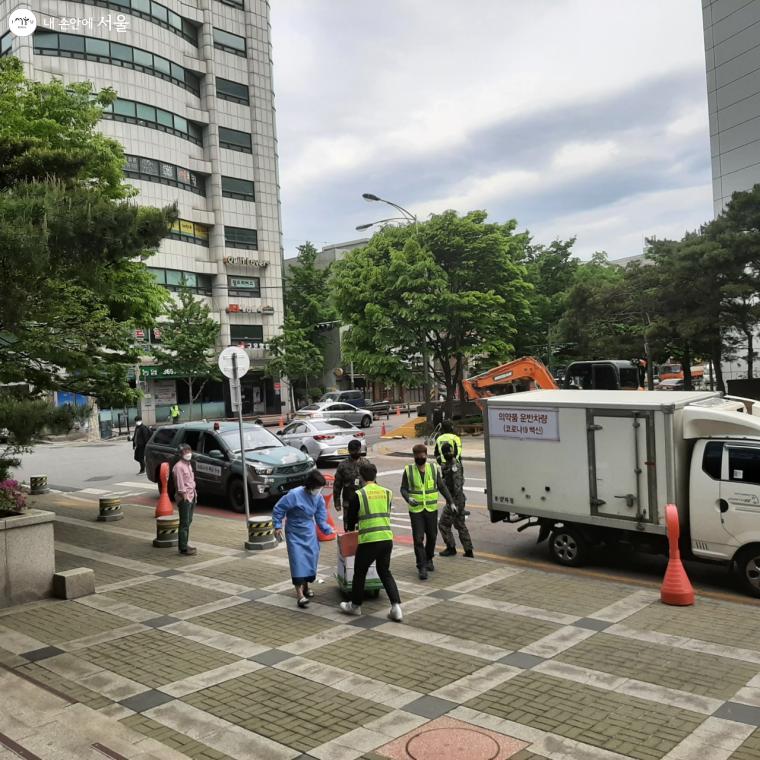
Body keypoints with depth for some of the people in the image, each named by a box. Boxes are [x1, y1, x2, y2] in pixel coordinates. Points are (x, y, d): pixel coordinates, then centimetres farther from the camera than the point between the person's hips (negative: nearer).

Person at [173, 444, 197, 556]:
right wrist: (185, 496, -20)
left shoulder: (188, 465, 15)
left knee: (188, 521, 15)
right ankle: (183, 548, -6)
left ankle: (184, 544, 24)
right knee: (184, 523, -8)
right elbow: (180, 484, -18)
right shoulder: (179, 467, -14)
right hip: (184, 497, -9)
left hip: (192, 496, 9)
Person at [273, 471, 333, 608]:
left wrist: (329, 530, -13)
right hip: (294, 534, -5)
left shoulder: (319, 498, -6)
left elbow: (321, 518, 0)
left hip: (309, 532, 5)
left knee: (311, 558, 8)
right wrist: (278, 526, -16)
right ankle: (300, 595, -16)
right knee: (298, 561, -13)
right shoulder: (294, 495, -24)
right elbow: (278, 509, -15)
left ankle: (306, 586, 31)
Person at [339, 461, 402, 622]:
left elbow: (350, 519, 6)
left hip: (368, 540, -4)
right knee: (385, 572, 19)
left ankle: (355, 605, 31)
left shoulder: (358, 495, -5)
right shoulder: (386, 492, 8)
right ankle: (396, 607, 8)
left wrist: (351, 527, 31)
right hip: (387, 538, 4)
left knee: (360, 572, 16)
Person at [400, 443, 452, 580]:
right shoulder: (408, 470, -4)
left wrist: (451, 502, 4)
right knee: (418, 538, -7)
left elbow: (442, 487, 8)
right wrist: (408, 498, -20)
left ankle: (428, 559, 37)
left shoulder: (434, 469, 1)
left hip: (431, 509, 2)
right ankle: (422, 567, -1)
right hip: (415, 510, -2)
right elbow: (403, 489, 0)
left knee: (432, 536, 13)